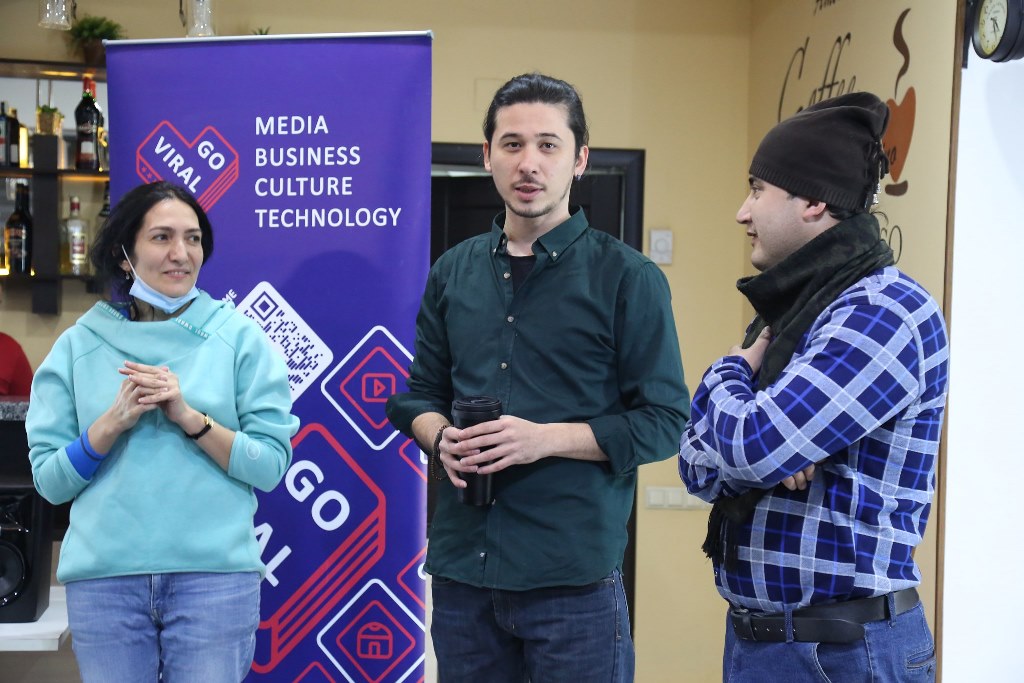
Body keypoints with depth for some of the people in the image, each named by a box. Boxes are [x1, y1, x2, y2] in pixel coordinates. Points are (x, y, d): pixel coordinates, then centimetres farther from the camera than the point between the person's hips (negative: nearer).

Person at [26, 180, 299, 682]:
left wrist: (189, 417, -16)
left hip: (216, 574, -1)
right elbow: (49, 481, 3)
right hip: (103, 578, 1)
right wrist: (114, 421, -12)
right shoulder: (78, 345, 5)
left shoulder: (239, 337, 1)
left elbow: (271, 467, -4)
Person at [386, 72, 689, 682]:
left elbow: (665, 420, -7)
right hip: (461, 566, 4)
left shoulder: (627, 277, -4)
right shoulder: (453, 272, 11)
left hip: (575, 579, -4)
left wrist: (546, 438, -17)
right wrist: (442, 438, -5)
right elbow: (420, 394, 17)